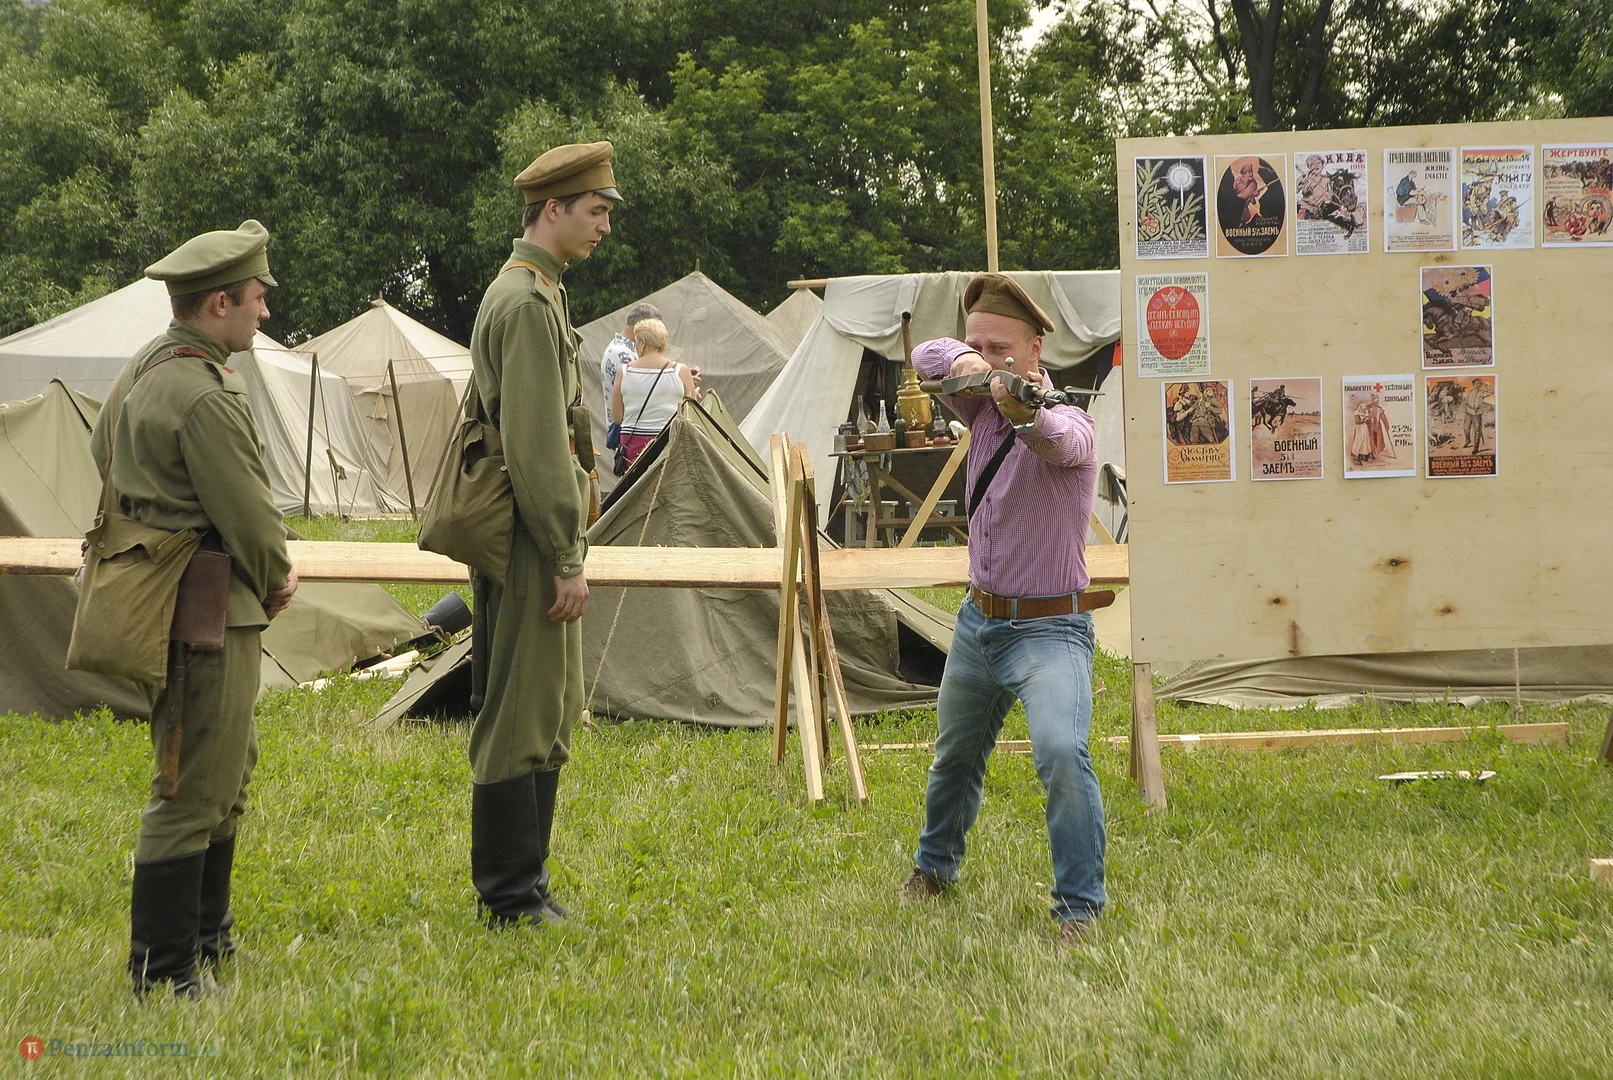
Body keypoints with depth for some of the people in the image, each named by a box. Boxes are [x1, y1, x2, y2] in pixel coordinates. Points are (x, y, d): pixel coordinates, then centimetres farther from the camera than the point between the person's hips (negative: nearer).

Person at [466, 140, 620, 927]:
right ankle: (510, 897, 0)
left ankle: (523, 882, 22)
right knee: (523, 714, -5)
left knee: (555, 708, 15)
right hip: (531, 538, -11)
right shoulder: (528, 302, -16)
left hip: (534, 540, 11)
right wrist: (566, 559, -20)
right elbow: (536, 443, -21)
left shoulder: (528, 292, 18)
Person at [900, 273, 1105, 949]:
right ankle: (935, 867, 48)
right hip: (978, 620, 7)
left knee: (1061, 752, -29)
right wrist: (960, 360, -21)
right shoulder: (985, 410, 1)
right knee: (955, 754, 24)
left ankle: (1080, 906, -20)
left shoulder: (1068, 423, -20)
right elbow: (926, 356, 4)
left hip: (1048, 628, -7)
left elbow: (1057, 441, -44)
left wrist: (1026, 411, -69)